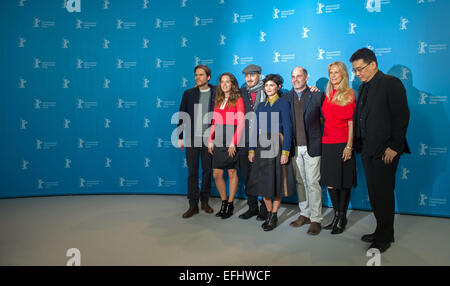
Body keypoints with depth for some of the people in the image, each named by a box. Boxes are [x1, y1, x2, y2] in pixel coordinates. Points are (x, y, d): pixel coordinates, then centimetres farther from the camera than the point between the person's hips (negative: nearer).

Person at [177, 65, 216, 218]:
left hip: (209, 138, -1)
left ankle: (205, 201, 23)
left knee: (207, 171, 8)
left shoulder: (217, 93, 2)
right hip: (192, 138, 1)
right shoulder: (188, 93, 6)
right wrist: (180, 137, 3)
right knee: (192, 172, 3)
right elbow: (182, 116, 7)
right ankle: (193, 205, 11)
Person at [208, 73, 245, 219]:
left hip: (231, 142, -5)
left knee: (232, 172, 2)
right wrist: (210, 141, 8)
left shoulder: (238, 99, -2)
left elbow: (241, 123, -8)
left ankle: (230, 204, 15)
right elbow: (214, 122, 15)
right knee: (216, 174, 4)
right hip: (218, 142, 5)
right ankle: (224, 202, 21)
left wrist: (234, 143, -14)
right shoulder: (218, 100, 15)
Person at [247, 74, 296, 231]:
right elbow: (255, 128, 13)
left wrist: (285, 151, -15)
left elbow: (287, 128, -7)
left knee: (277, 180, 0)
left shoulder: (283, 103, 0)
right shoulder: (261, 106, 14)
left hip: (276, 144, -5)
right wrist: (252, 149, 6)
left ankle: (274, 216, 10)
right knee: (263, 181, 5)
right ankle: (269, 213, 18)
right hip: (261, 145, 5)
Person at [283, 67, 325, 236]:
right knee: (300, 182, 13)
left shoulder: (317, 95, -1)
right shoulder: (286, 97, 8)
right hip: (295, 147, 4)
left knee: (313, 183, -2)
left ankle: (316, 219, 8)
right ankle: (304, 215, 26)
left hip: (311, 146, -4)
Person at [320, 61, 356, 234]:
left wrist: (349, 146, -14)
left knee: (343, 183, 2)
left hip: (342, 144, -5)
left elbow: (351, 123, -8)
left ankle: (342, 218, 14)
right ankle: (337, 215, 23)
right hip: (327, 143, 6)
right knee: (329, 183, 8)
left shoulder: (349, 95, -2)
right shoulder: (327, 95, 14)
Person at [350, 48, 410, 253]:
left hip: (385, 150, -8)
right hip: (368, 149, 8)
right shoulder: (364, 87, 16)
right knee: (374, 192, 13)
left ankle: (384, 238, 13)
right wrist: (359, 144, 7)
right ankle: (382, 231, 26)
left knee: (383, 193, 0)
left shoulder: (391, 83, -8)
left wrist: (394, 147, -16)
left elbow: (402, 116, -13)